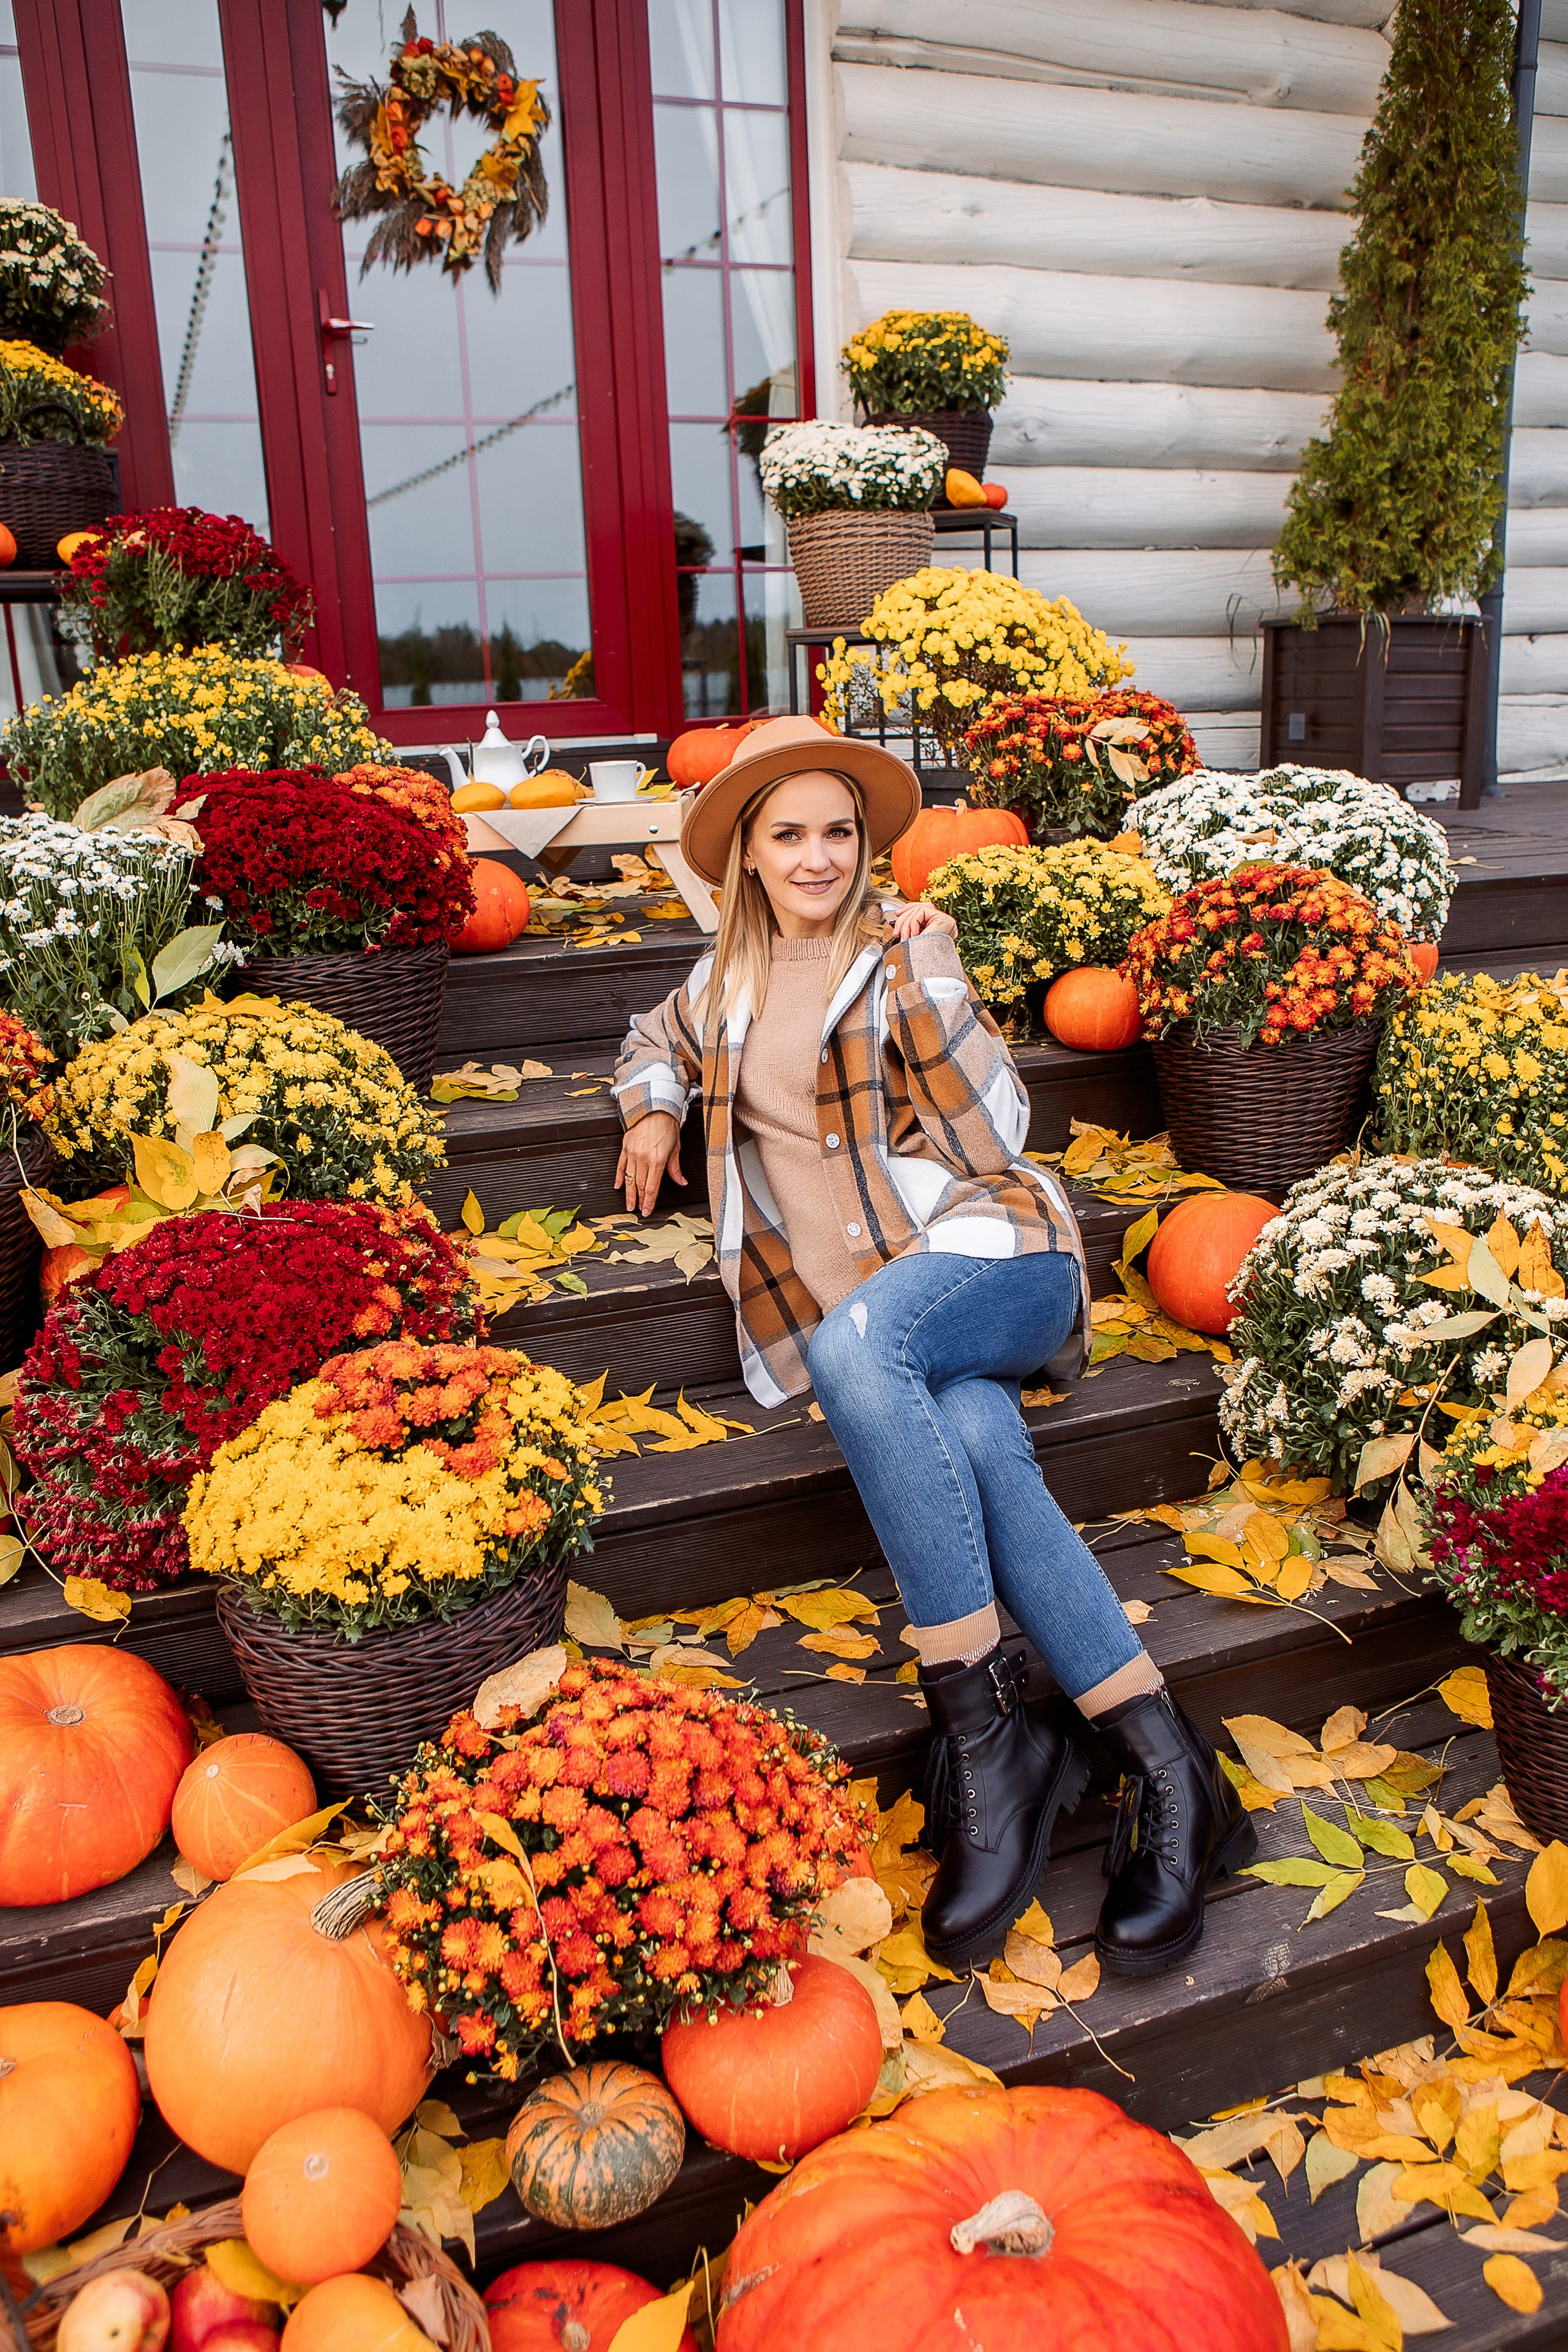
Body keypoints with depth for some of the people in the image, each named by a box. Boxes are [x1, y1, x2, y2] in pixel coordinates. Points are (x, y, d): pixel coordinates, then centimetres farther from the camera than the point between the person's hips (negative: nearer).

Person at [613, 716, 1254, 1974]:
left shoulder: (908, 950, 6)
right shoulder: (731, 977, 18)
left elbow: (993, 1134, 0)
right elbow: (660, 1037, 42)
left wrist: (926, 984, -7)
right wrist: (652, 1108, 22)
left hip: (996, 1255, -3)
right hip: (869, 1323, 3)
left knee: (851, 1339, -37)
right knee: (977, 1445, -32)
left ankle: (979, 1716, -33)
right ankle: (1162, 1766, -32)